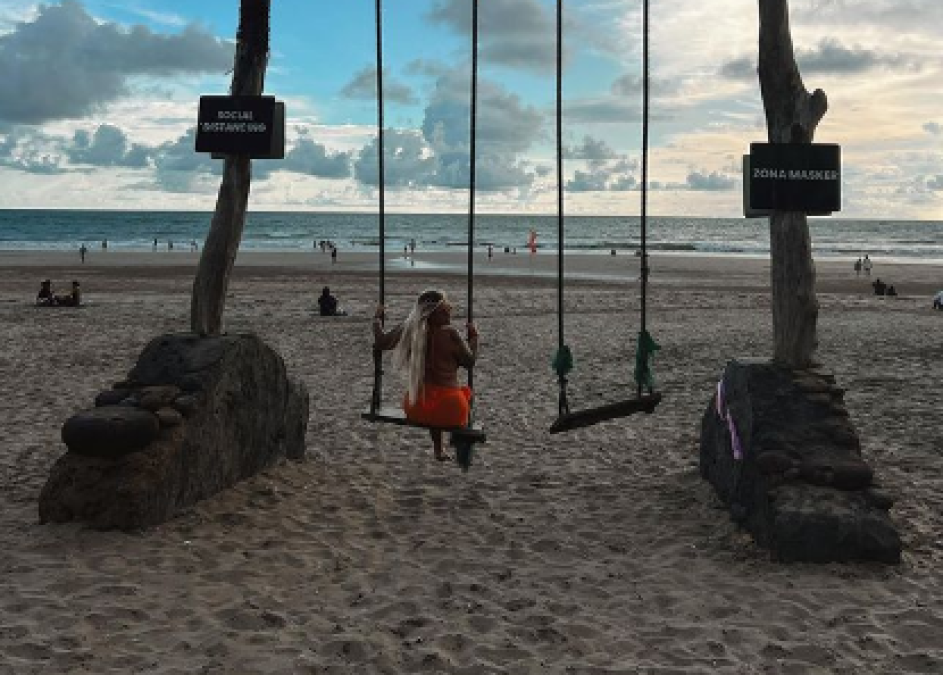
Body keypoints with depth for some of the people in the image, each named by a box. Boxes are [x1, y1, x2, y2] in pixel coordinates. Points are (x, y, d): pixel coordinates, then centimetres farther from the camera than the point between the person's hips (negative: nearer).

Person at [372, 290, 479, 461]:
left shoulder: (408, 329, -2)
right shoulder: (450, 333, -14)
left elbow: (381, 342, 10)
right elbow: (470, 362, -2)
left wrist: (377, 319, 25)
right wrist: (473, 336, 13)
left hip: (415, 409, 4)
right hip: (448, 408, -4)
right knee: (467, 393, 31)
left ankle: (438, 450, 42)